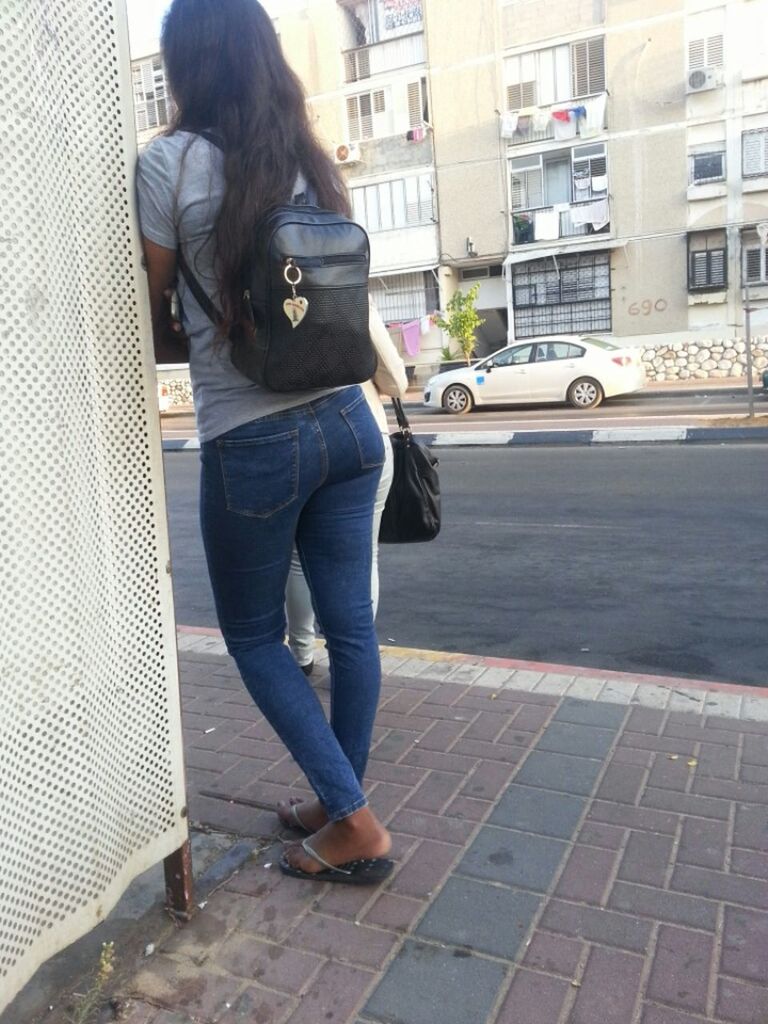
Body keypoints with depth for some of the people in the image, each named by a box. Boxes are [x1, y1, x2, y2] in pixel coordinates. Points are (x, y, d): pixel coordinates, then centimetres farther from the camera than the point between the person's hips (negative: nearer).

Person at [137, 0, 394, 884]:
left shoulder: (170, 163, -7)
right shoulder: (310, 158, 10)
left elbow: (155, 317, 1)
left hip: (250, 442, -5)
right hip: (347, 421, 6)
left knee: (254, 635, 12)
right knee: (349, 622, 11)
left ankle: (353, 823, 12)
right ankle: (342, 803, 29)